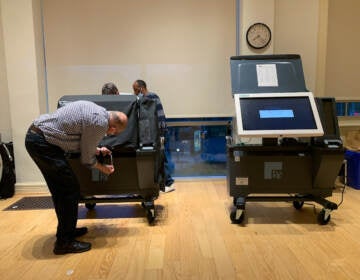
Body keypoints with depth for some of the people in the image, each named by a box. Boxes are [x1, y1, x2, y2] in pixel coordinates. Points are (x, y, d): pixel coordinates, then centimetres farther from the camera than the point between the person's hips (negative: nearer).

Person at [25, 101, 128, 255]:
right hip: (42, 143, -10)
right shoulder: (100, 123, -16)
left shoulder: (95, 109, 11)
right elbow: (87, 159, -6)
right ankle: (64, 242, 6)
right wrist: (104, 168, 11)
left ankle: (67, 230, 32)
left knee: (60, 190, 18)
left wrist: (96, 149, 26)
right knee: (71, 190, -4)